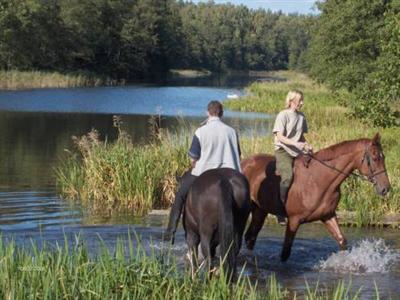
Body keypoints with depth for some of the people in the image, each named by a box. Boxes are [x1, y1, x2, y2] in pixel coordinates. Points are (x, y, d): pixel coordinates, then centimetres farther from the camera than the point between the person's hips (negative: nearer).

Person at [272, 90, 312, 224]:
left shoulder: (301, 117, 14)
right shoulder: (283, 115, -5)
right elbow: (279, 137, -12)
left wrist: (306, 145, 1)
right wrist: (295, 144, -24)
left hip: (298, 151, 7)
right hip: (283, 150, -7)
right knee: (287, 176, -28)